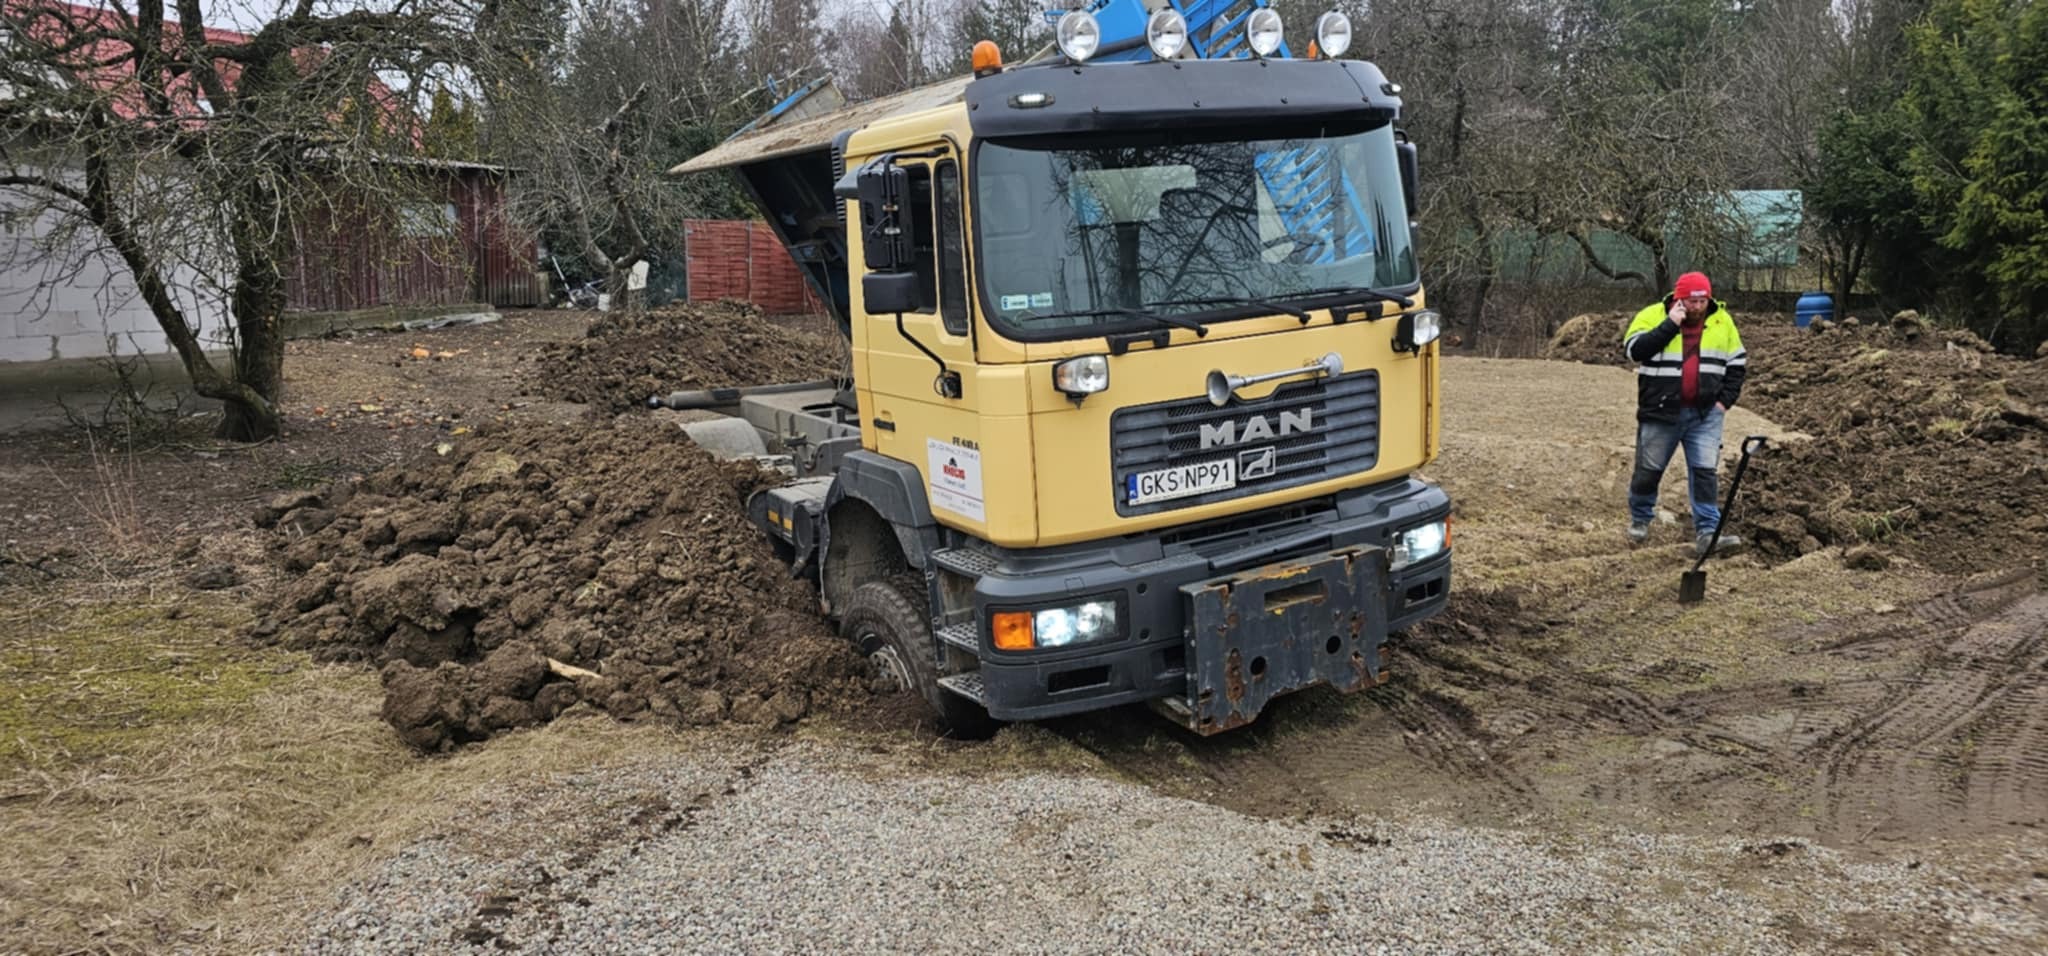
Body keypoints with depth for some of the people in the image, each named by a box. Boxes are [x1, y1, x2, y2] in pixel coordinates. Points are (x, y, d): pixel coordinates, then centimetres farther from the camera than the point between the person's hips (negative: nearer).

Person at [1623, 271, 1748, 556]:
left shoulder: (1722, 320, 5)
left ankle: (1707, 534, -4)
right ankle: (1639, 520, 29)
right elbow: (1635, 349, -20)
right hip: (1661, 413, -2)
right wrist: (1670, 325, -22)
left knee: (1705, 472, -5)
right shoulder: (1652, 316, -6)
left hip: (1705, 415, 2)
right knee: (1649, 469, 7)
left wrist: (1726, 399, 2)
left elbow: (1737, 363, 13)